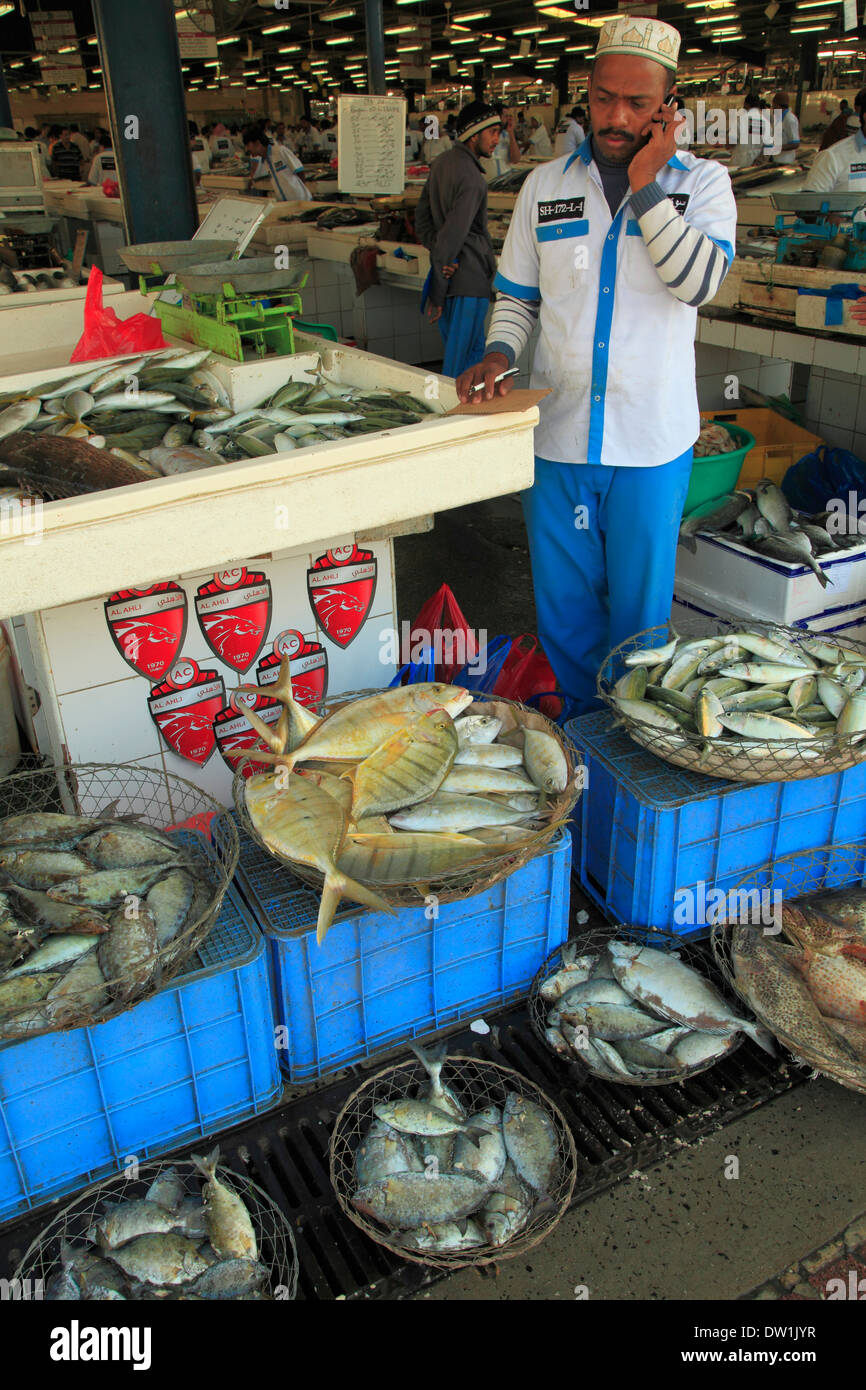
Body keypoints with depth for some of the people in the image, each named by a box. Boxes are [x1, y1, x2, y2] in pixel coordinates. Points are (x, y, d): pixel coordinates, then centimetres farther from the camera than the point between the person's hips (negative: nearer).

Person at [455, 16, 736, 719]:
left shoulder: (702, 181, 1)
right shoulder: (546, 186, 7)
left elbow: (701, 280, -16)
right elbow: (518, 296, 13)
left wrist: (646, 186, -15)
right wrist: (498, 355, -6)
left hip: (652, 440, -2)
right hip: (558, 432, 2)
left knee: (638, 602, 9)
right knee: (563, 598, 10)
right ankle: (582, 723, 30)